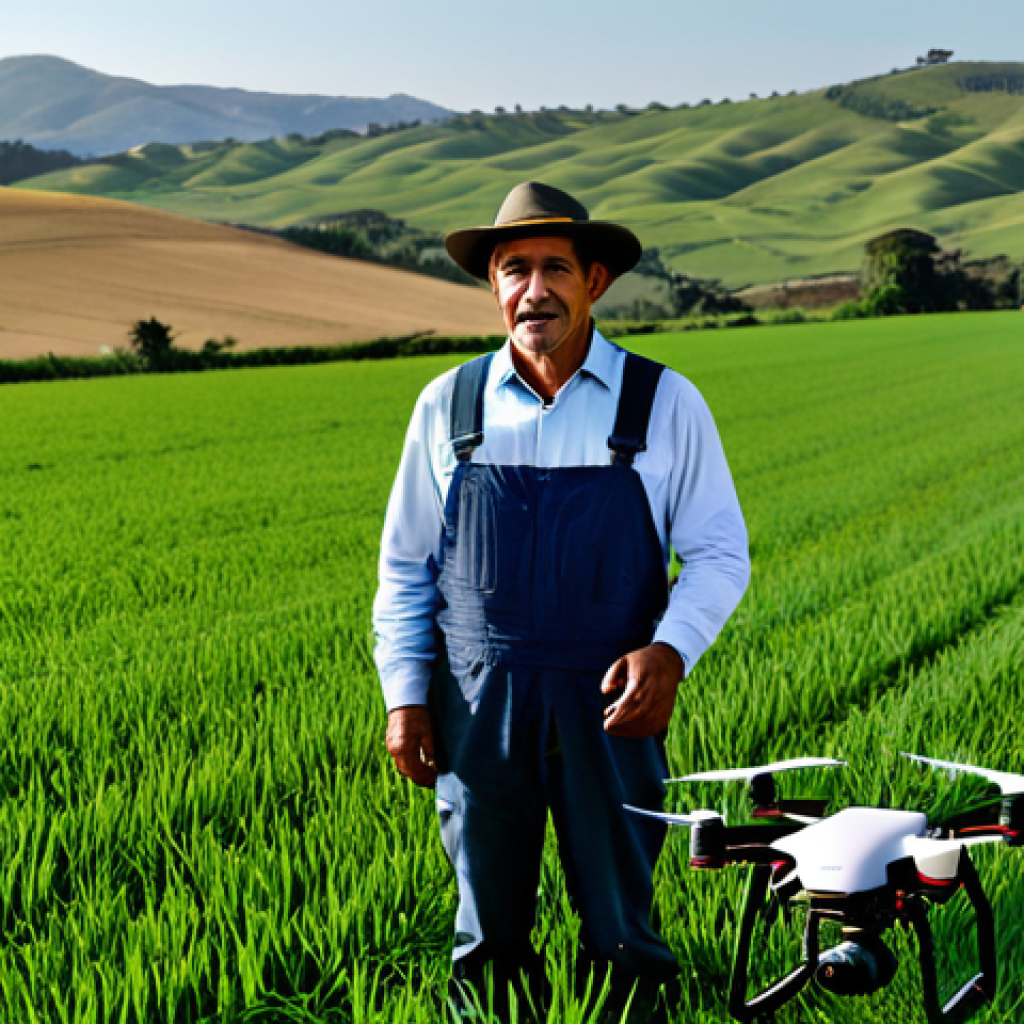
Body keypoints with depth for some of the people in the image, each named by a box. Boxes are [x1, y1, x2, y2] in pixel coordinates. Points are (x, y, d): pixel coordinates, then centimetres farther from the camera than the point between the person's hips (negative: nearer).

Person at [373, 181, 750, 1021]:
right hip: (477, 703, 2)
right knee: (487, 935, 12)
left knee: (622, 936, 7)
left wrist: (669, 650, -17)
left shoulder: (665, 403, -1)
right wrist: (404, 697, 2)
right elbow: (403, 566, 10)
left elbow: (719, 554, 0)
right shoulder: (447, 406, 4)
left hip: (610, 700, -1)